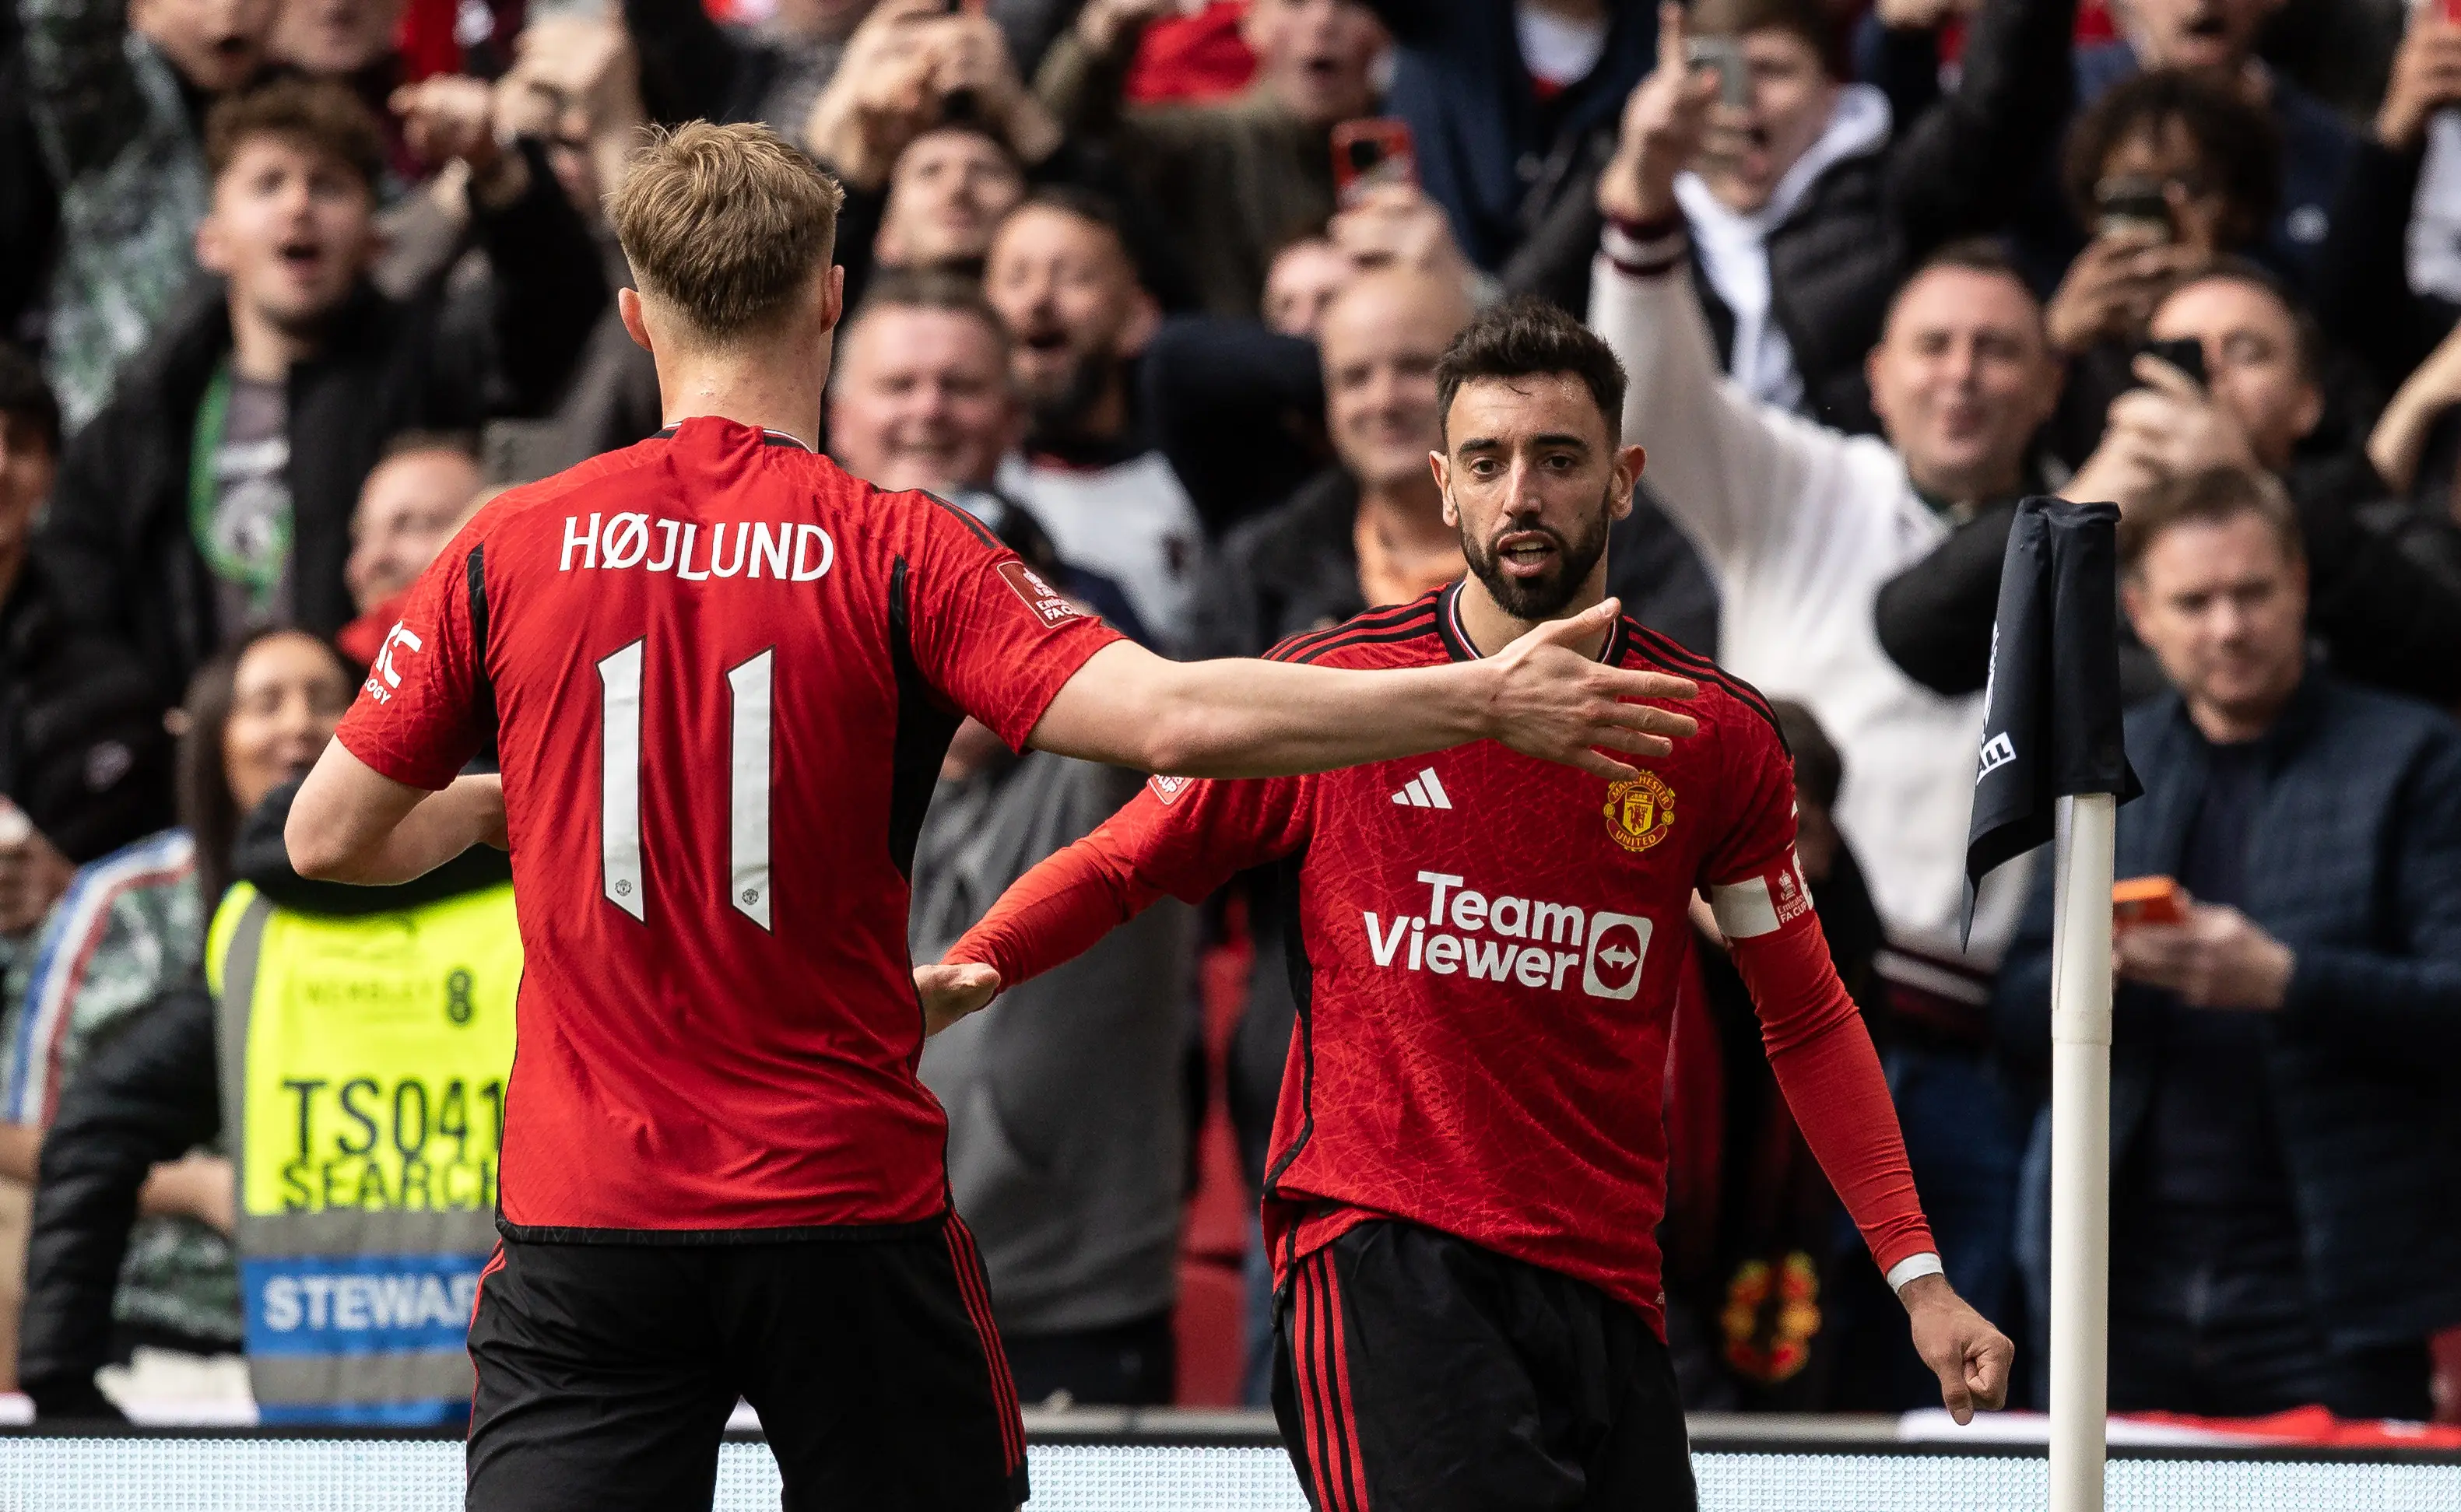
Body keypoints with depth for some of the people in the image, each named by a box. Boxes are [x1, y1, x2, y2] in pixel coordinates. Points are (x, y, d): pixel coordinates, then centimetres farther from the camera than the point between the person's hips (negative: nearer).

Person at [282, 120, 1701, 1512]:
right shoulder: (904, 554, -6)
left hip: (583, 1219, 1)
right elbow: (1170, 719, -18)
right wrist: (1483, 702, -12)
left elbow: (329, 837, 6)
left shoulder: (507, 553, 1)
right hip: (848, 1216, -1)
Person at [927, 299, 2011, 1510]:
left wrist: (1916, 1273, 11)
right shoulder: (1333, 685, 2)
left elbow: (1807, 1022, 16)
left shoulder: (1718, 736, 8)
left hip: (1604, 1278, 4)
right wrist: (969, 969, -7)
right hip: (1377, 1259, -4)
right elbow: (1123, 861, 11)